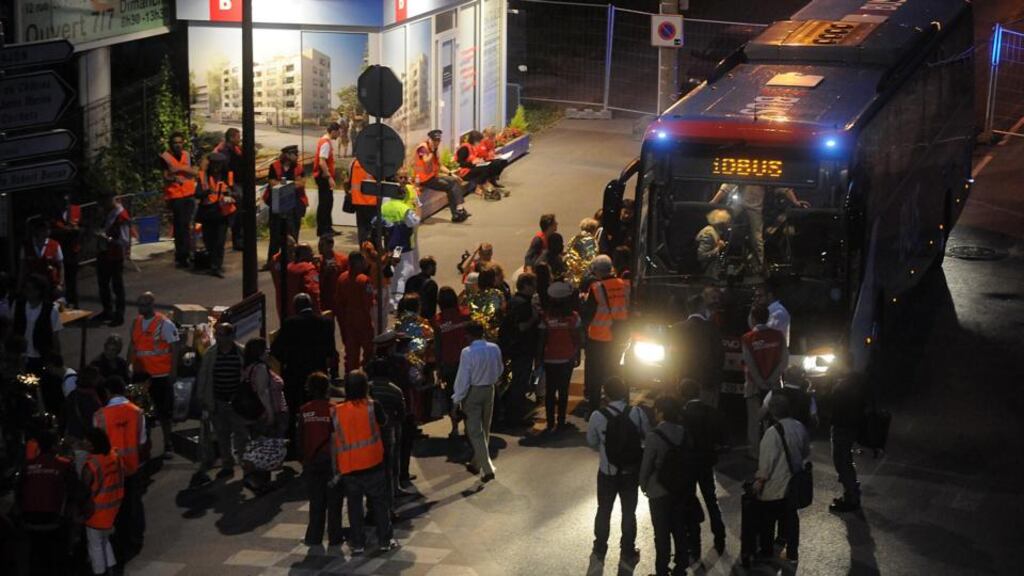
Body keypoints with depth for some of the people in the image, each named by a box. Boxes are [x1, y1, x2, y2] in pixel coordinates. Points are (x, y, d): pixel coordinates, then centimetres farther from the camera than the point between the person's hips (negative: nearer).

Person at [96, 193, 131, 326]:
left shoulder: (121, 217, -21)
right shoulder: (108, 213, 4)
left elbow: (124, 241, -24)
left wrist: (108, 239, -32)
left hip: (116, 256, -9)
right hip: (104, 253, 9)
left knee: (117, 286, 1)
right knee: (103, 282, 20)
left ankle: (119, 316, 9)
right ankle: (107, 311, 35)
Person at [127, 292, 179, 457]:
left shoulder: (165, 324, -11)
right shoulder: (137, 322, 8)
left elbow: (174, 347, -11)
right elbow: (132, 346, 16)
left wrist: (173, 371, -15)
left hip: (161, 375, -6)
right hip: (141, 374, 6)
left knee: (163, 412, 1)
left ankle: (167, 444, 10)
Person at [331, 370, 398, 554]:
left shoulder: (336, 411, -4)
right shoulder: (372, 407, -10)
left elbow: (332, 439, 1)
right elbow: (384, 422, 9)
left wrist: (336, 468, 9)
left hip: (348, 467, 1)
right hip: (372, 463, -1)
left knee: (354, 505, 11)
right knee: (380, 503, 12)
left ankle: (357, 544, 12)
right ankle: (385, 540, 16)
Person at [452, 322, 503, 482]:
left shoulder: (468, 352, -21)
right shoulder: (495, 349, -6)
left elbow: (463, 378, -17)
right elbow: (499, 370, 8)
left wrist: (457, 399, -7)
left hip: (472, 392, -5)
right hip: (489, 390, 5)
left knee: (476, 432, -1)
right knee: (485, 429, 19)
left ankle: (488, 468, -10)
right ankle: (476, 464, 33)